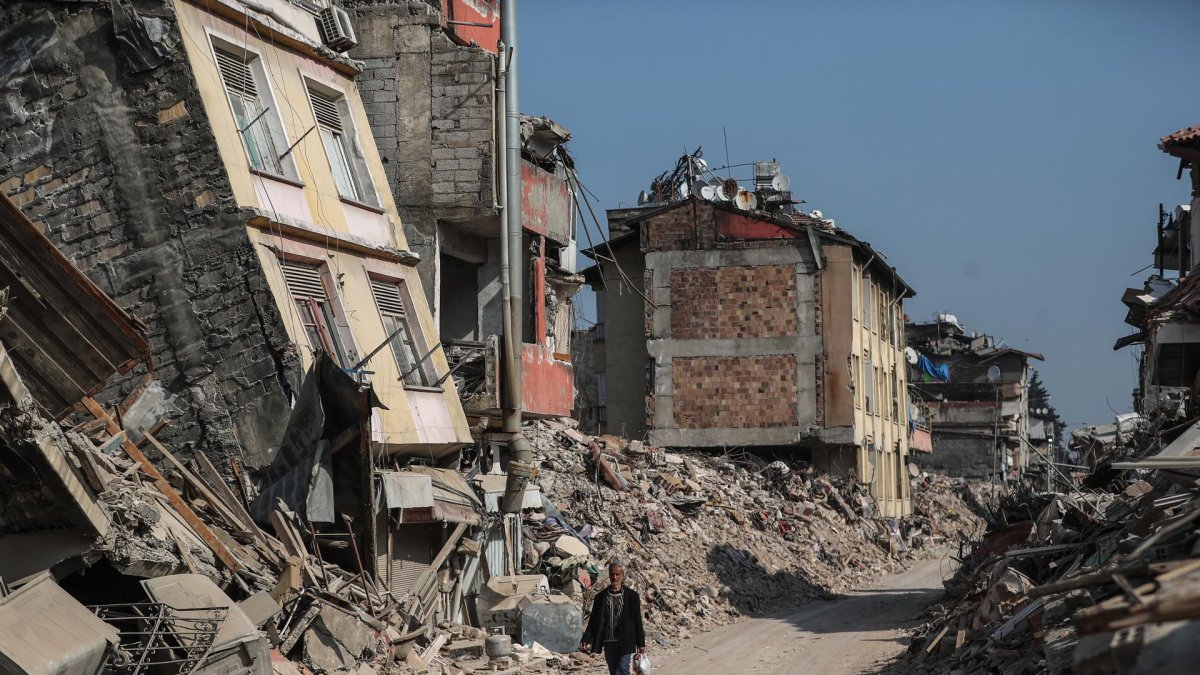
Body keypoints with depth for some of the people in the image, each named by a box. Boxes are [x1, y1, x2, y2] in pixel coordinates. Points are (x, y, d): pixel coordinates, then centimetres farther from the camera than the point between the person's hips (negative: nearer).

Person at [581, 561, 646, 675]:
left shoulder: (632, 596, 0)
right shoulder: (601, 597, 6)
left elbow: (638, 621, 2)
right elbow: (593, 621, 8)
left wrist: (641, 643, 0)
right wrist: (586, 640, -3)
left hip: (625, 643, -3)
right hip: (608, 643, 3)